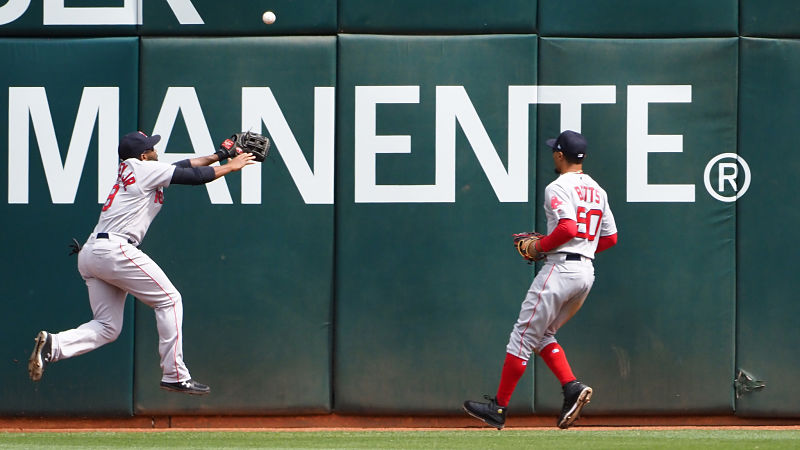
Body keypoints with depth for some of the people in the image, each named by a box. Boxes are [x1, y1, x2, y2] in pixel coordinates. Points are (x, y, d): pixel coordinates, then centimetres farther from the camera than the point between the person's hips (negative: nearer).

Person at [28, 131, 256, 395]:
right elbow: (193, 176, 3)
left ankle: (52, 345, -13)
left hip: (88, 254, 9)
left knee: (108, 327, 8)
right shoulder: (145, 170, -1)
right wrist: (231, 166, 17)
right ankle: (174, 375, -1)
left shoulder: (127, 172, 24)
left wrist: (218, 156, 35)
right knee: (169, 299, 1)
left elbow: (183, 167, 31)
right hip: (114, 249, -9)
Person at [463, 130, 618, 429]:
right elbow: (610, 238, 18)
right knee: (542, 335, 18)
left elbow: (568, 228, -23)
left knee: (524, 335, -3)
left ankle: (499, 407, -2)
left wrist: (539, 246, -9)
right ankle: (572, 388, -1)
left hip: (560, 268, -9)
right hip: (587, 272, 9)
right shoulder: (597, 191, 16)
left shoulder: (558, 188, -9)